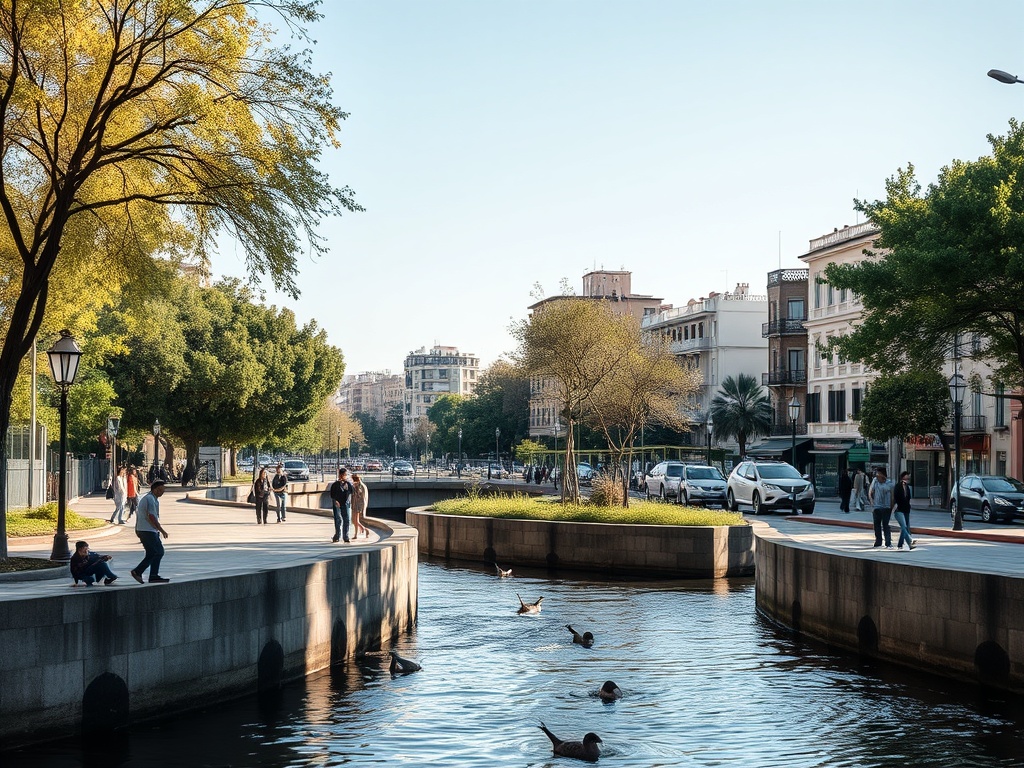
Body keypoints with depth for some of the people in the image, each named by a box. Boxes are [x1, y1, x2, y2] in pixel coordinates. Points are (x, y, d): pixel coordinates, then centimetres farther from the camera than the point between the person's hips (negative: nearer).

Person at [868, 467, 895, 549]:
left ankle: (889, 543, -6)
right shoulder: (875, 481, 2)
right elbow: (870, 492, 7)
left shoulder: (889, 483, -2)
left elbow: (892, 495, 5)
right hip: (876, 507, 3)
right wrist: (871, 502, -4)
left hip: (886, 507, -3)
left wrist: (891, 507, 4)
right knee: (877, 525, 8)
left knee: (885, 525, -7)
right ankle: (878, 542, 20)